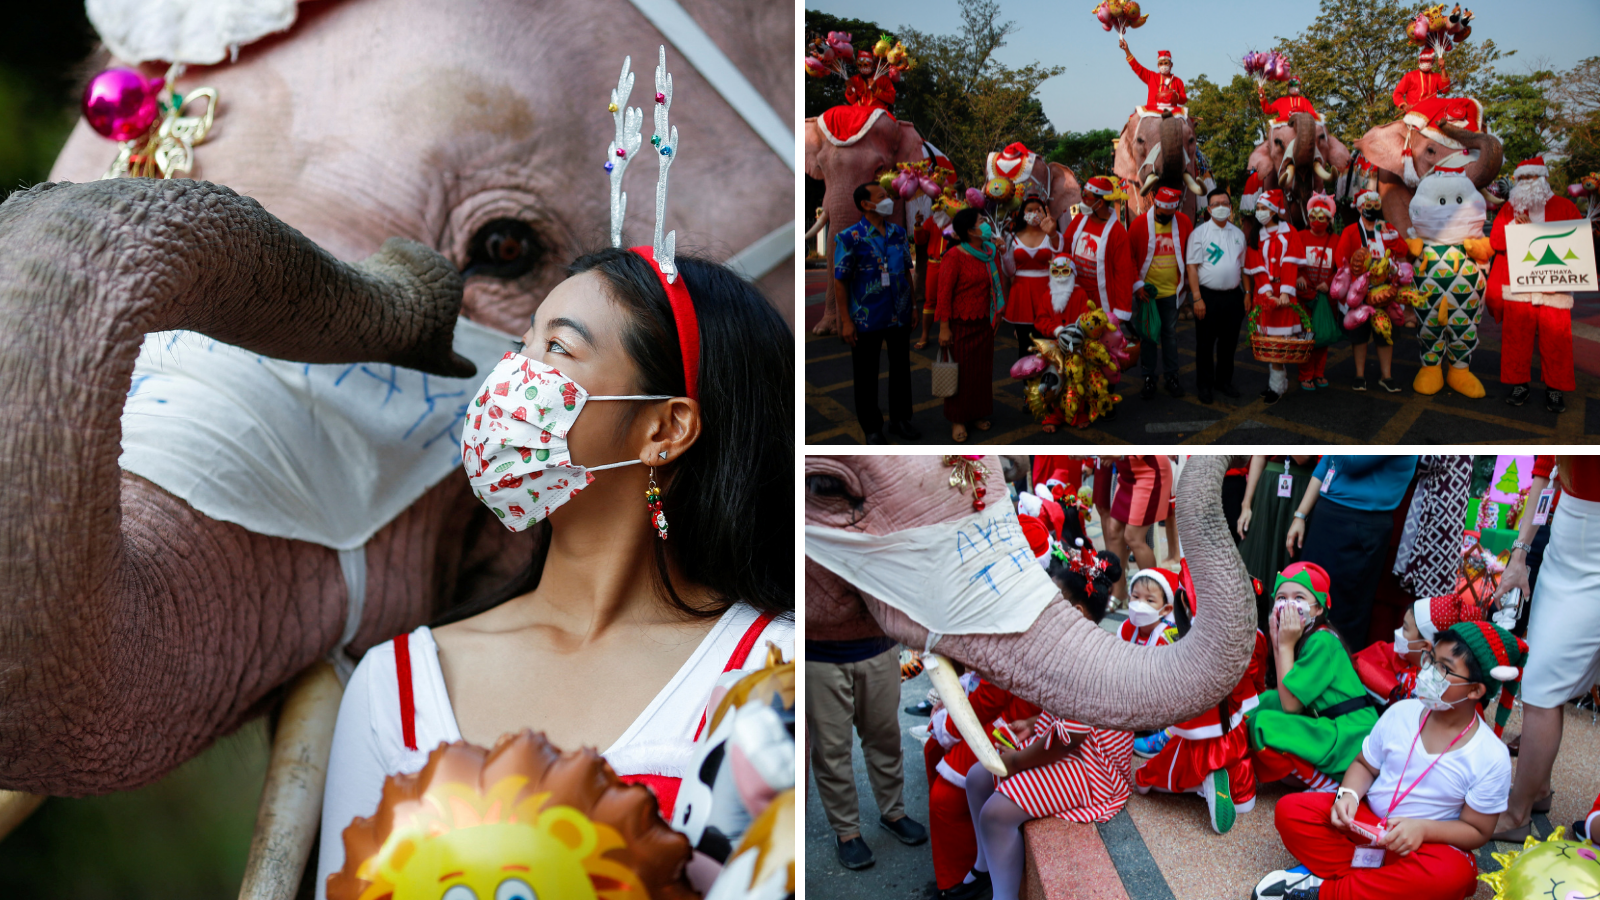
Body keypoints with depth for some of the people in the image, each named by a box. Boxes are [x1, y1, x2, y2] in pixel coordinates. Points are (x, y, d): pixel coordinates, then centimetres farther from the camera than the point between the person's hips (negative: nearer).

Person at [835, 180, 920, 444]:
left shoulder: (898, 233, 5)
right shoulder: (850, 238, -12)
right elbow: (840, 281, -11)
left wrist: (912, 307, 12)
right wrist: (846, 321, -13)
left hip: (900, 316, 5)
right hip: (867, 320, -5)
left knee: (901, 368, 15)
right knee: (867, 375, 6)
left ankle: (900, 419, 31)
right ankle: (871, 428, 19)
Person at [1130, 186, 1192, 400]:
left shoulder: (1183, 222, -2)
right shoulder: (1140, 224, -9)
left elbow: (1190, 253, 10)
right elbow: (1129, 257, -4)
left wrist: (1188, 279, 8)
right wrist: (1137, 285, -9)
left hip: (1171, 291, 2)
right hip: (1147, 292, -2)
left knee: (1170, 333, 10)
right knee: (1148, 335, 5)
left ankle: (1172, 377, 18)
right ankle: (1149, 379, 14)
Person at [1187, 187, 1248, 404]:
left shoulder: (1237, 234, 11)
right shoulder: (1200, 233, -3)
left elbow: (1242, 266, 17)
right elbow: (1192, 266, -8)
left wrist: (1247, 293, 9)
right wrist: (1197, 298, -14)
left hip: (1233, 295, 4)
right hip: (1208, 295, -4)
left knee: (1229, 342, 11)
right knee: (1205, 343, 2)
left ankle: (1224, 381, 25)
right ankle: (1204, 385, 13)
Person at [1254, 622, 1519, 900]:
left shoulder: (1492, 758, -13)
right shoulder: (1402, 713, -3)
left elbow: (1477, 831, -7)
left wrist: (1422, 829, -24)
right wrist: (1349, 794, -14)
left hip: (1427, 843, -3)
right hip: (1365, 821, 3)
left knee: (1453, 873, -39)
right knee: (1291, 809, -18)